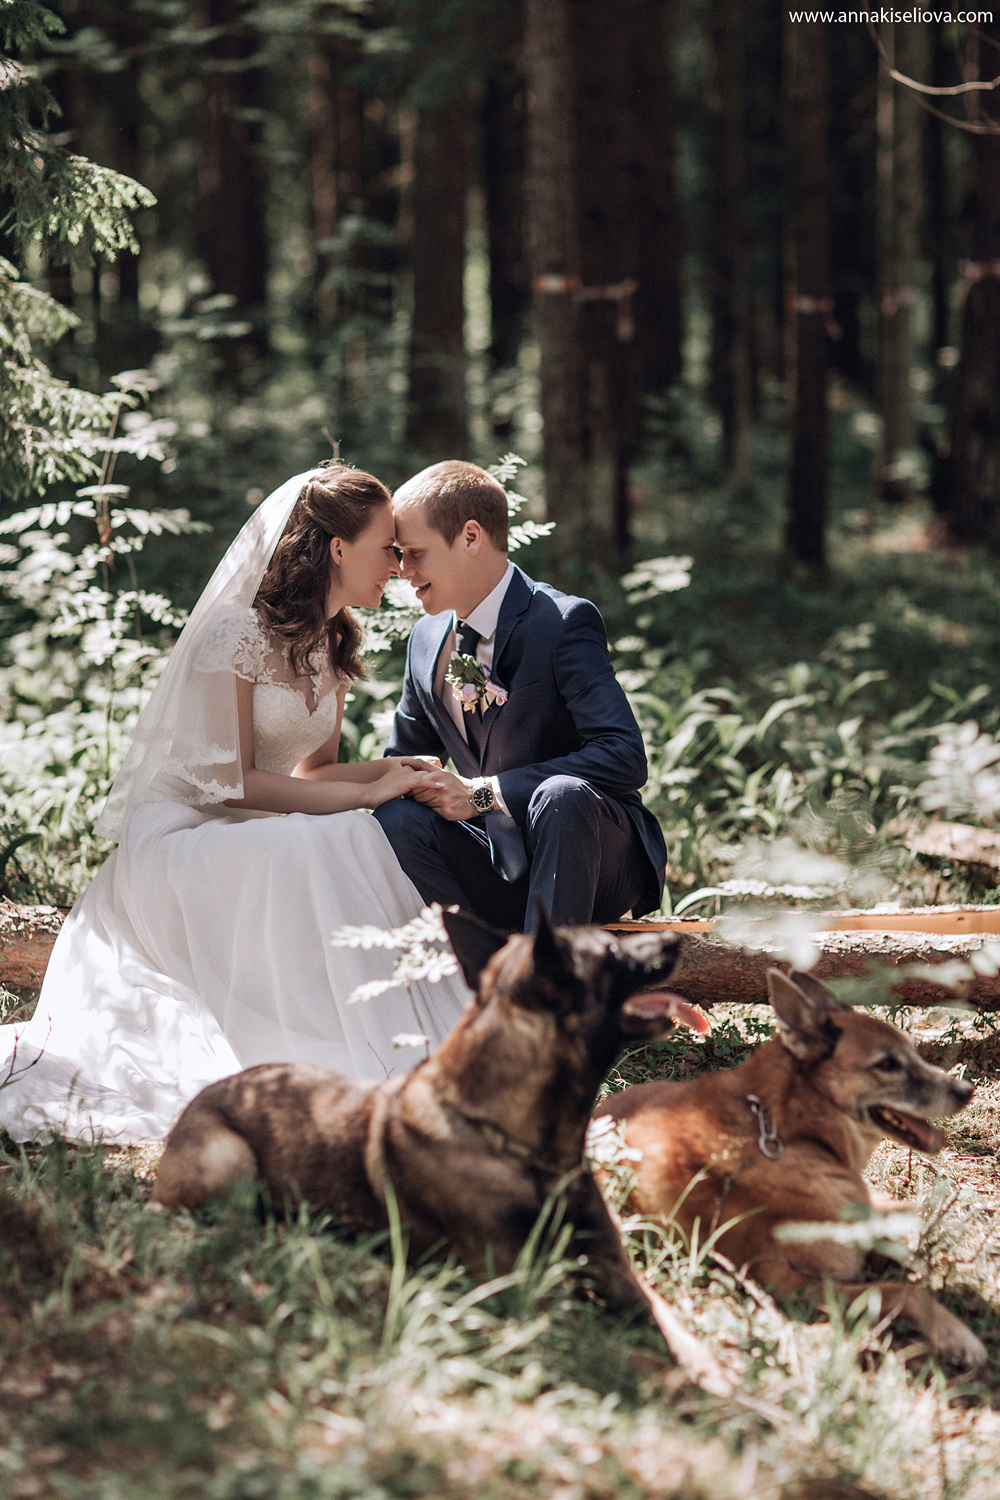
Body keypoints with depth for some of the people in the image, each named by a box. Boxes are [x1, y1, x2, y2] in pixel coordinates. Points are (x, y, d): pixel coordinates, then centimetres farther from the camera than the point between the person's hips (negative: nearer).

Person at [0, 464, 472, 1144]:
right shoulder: (236, 634, -16)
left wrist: (391, 771, -7)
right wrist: (365, 795, -21)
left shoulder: (336, 643, 10)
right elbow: (232, 782, -20)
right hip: (183, 832, -8)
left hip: (257, 835, 8)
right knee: (319, 852, -35)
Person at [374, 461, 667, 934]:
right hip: (502, 874, 5)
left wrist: (483, 792, -26)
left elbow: (625, 757, -25)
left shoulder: (564, 622, -13)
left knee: (560, 793, -37)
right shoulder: (428, 639, 7)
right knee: (396, 820, -21)